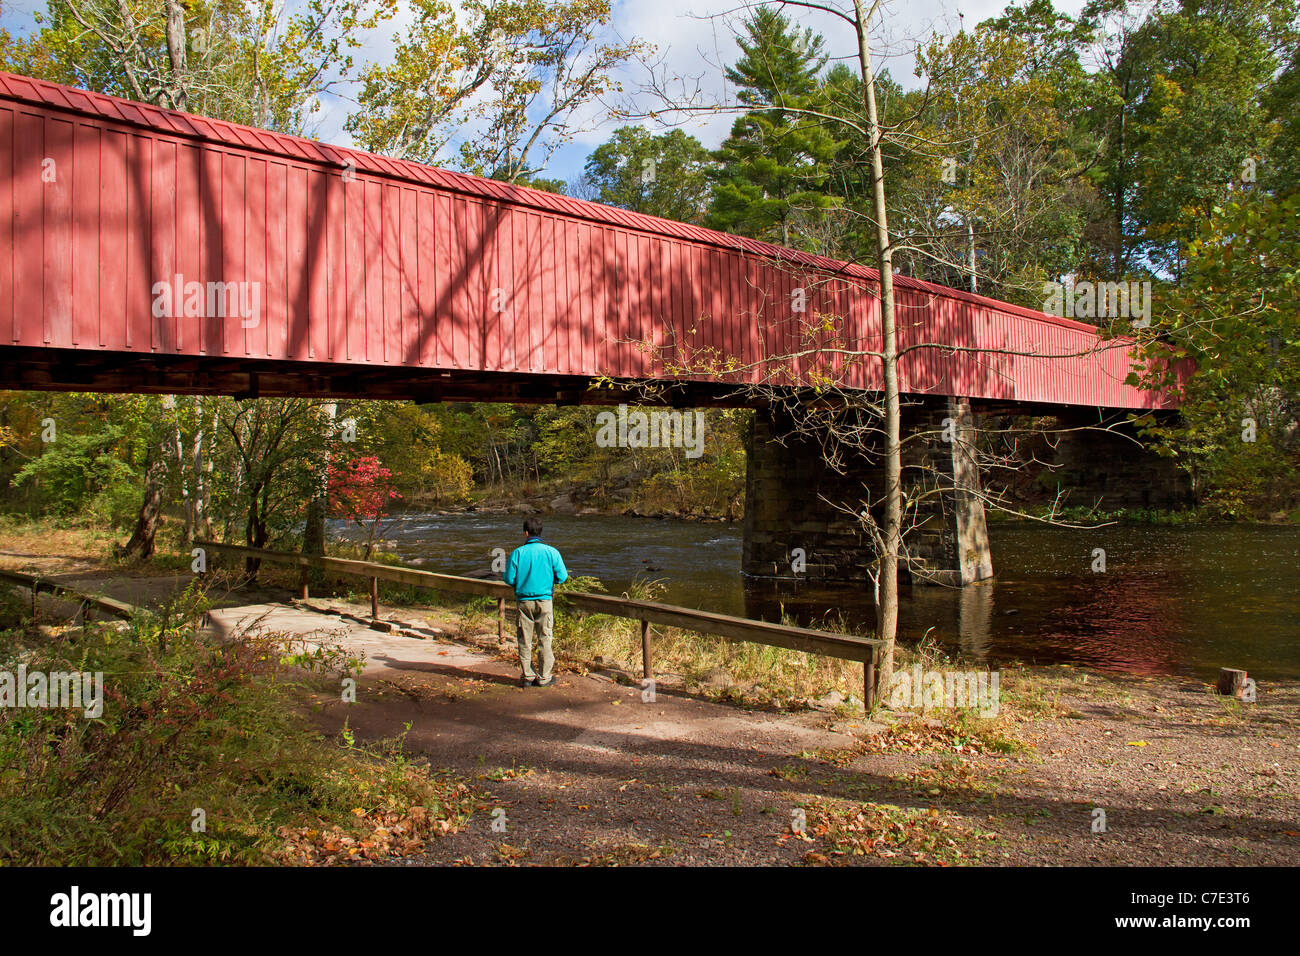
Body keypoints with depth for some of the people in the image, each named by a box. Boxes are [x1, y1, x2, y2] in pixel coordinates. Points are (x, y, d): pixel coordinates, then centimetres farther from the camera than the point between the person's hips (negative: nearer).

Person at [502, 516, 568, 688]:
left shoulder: (517, 553, -6)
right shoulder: (551, 552, -6)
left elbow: (509, 579, -6)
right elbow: (562, 577, -4)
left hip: (523, 600, 0)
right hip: (544, 600, 0)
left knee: (525, 640, 9)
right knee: (544, 638, 8)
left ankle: (528, 677, 14)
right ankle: (545, 677, 11)